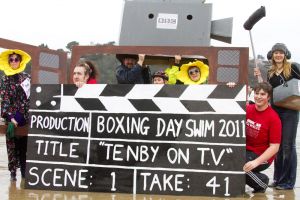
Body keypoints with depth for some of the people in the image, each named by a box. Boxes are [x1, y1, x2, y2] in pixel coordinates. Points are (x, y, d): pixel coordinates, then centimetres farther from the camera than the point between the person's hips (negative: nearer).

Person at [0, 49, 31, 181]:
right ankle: (13, 171, 4)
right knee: (12, 144, -1)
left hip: (25, 117, 1)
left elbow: (30, 97, 5)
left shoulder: (26, 77, 7)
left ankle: (24, 170, 7)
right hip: (11, 117, 0)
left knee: (25, 143, 0)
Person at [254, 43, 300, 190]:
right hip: (275, 110, 5)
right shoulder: (271, 73, 13)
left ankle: (288, 181, 3)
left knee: (288, 146, -3)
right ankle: (278, 178, 20)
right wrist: (259, 77, 3)